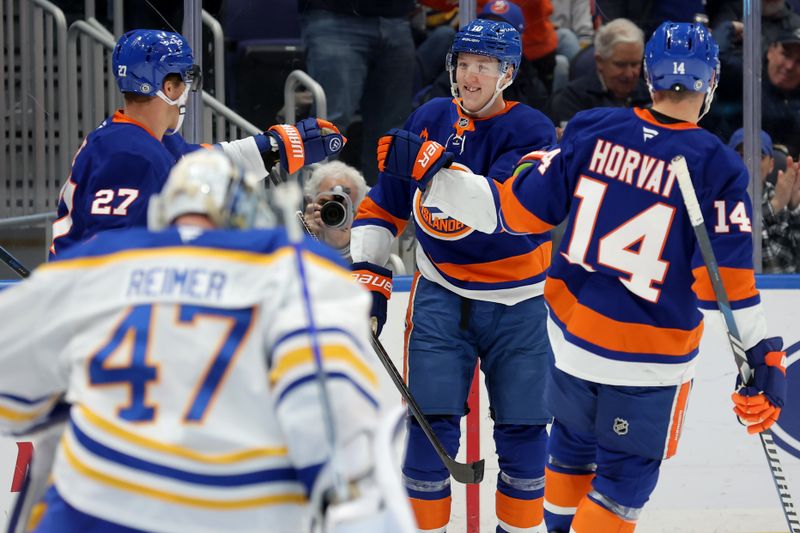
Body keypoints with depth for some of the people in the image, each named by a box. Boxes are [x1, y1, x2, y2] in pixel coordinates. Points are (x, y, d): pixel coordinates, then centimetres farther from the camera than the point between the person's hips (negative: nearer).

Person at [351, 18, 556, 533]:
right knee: (431, 423, -6)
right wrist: (368, 273, 2)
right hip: (442, 293, 2)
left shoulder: (531, 131, -12)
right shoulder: (428, 120, 0)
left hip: (517, 301, -2)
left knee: (523, 431, 4)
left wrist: (428, 166, -40)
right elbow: (384, 206, 10)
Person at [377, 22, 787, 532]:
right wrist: (765, 360, -10)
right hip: (647, 357, -4)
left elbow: (517, 210, -5)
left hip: (570, 332, 4)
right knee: (626, 475, 10)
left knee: (574, 443, 27)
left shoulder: (593, 131, -6)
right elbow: (727, 282, -15)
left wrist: (431, 172, -1)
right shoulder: (717, 168, -13)